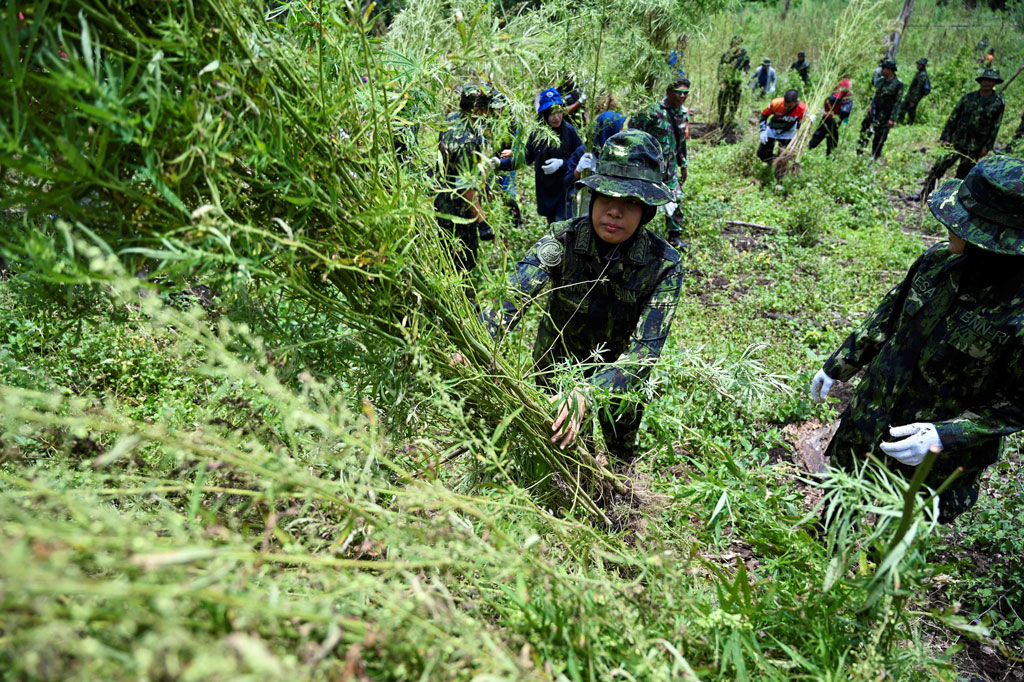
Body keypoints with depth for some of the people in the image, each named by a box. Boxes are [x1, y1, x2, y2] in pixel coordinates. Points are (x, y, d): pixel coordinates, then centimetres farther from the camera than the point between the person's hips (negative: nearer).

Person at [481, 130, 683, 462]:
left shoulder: (664, 265, -28)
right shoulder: (564, 239, -27)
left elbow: (646, 348, -36)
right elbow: (516, 291, -43)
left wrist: (587, 394, -53)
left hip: (618, 368, 1)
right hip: (556, 360, 0)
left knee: (622, 453, 25)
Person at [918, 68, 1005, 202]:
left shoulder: (999, 103, 0)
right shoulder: (968, 98, 3)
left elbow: (995, 127, 1)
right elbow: (953, 118, 5)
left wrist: (987, 147, -3)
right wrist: (945, 137, -2)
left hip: (975, 148, 0)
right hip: (957, 142, 1)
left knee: (963, 176, 6)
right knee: (939, 167, -7)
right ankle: (924, 194, 4)